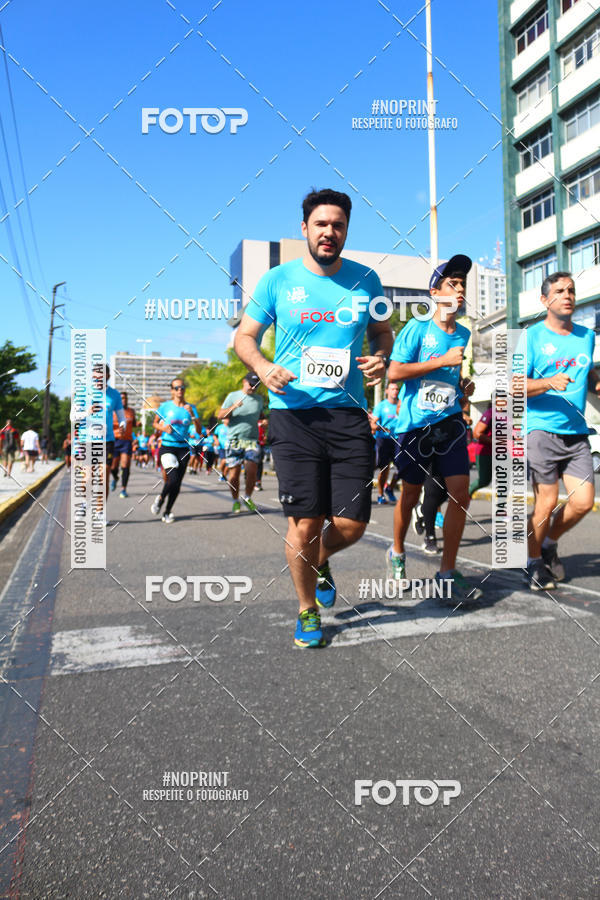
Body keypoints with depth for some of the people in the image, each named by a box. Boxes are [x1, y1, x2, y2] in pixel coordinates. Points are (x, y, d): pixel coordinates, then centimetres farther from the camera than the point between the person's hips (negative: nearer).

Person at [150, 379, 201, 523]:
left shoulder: (191, 408, 5)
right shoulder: (165, 406, 2)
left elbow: (199, 431, 0)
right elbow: (155, 423, 16)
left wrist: (192, 415, -14)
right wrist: (163, 428, -6)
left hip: (183, 448, 3)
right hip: (167, 447, -2)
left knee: (177, 483, 3)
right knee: (173, 479, -18)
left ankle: (167, 512, 18)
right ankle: (160, 499, 12)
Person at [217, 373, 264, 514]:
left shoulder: (259, 399, 16)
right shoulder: (233, 396, 7)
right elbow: (220, 415, 2)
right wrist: (233, 407, -14)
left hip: (252, 440, 2)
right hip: (234, 439, -2)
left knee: (251, 471, -11)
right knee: (234, 474, 0)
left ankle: (247, 497, 11)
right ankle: (236, 501, 17)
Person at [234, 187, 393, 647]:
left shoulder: (365, 279, 9)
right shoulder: (278, 280, 3)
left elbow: (383, 331, 22)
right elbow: (245, 336, 9)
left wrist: (381, 359, -1)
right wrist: (263, 367, -12)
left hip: (349, 414, 2)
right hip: (293, 414, -2)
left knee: (351, 524, -1)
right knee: (305, 523, -3)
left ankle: (320, 563, 37)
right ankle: (308, 610, 23)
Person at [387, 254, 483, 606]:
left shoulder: (466, 335, 10)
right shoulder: (417, 328, -4)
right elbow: (395, 371, -13)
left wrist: (469, 382, -1)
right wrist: (443, 360, -15)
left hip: (450, 423, 4)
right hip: (414, 424, -4)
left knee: (461, 491, -8)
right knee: (411, 493, 9)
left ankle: (448, 572, 2)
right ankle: (398, 553, 34)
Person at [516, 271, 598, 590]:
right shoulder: (531, 336, -1)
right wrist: (550, 383, -23)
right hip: (541, 429, -5)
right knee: (547, 502, -5)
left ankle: (549, 542, 24)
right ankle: (534, 561, 17)